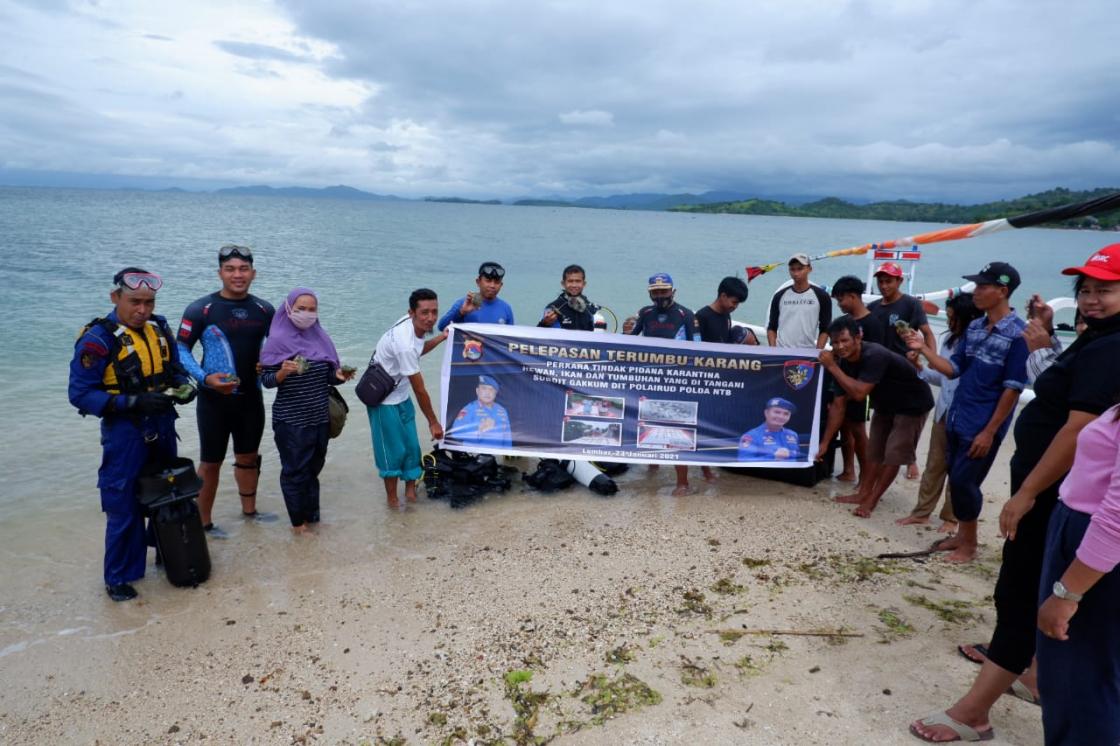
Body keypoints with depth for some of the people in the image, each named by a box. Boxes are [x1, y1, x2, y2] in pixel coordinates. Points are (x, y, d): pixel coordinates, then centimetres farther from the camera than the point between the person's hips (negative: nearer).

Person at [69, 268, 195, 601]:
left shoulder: (159, 328, 0)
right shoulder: (98, 339, -17)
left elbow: (175, 369, 13)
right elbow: (80, 394, -17)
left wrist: (184, 386, -10)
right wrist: (133, 402, -26)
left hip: (162, 429, 6)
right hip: (124, 434, -6)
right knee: (124, 508, 2)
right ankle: (118, 578, 19)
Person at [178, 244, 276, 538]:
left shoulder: (263, 310, 2)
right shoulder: (201, 309, -11)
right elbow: (181, 350, -9)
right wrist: (206, 378, -22)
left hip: (250, 396, 4)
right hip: (214, 398, -4)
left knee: (248, 457, 18)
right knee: (211, 462, 4)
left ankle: (249, 510, 35)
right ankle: (203, 522, 18)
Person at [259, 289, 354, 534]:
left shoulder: (322, 338, 5)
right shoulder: (278, 340, -8)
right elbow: (266, 380, -8)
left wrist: (340, 375, -11)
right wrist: (283, 372, -27)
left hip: (320, 418, 5)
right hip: (290, 421, -4)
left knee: (313, 468, 13)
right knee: (295, 471, 4)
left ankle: (311, 516, 27)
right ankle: (298, 521, 18)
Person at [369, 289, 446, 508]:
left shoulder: (412, 324, -10)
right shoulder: (405, 344, -34)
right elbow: (420, 390, -25)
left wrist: (441, 338, 8)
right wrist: (433, 422, -15)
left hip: (401, 396, 8)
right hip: (384, 400, -8)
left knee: (411, 445, 12)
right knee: (393, 450, 2)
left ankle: (411, 490, 27)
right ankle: (392, 500, 18)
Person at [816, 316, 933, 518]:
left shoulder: (875, 356, -35)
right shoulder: (842, 363, -11)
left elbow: (859, 393, -42)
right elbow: (838, 406, -7)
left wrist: (832, 367, -36)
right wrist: (824, 443, -6)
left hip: (912, 404, -8)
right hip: (886, 404, 8)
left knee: (894, 454, -6)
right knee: (874, 450, 12)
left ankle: (871, 501, 1)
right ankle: (863, 493, 22)